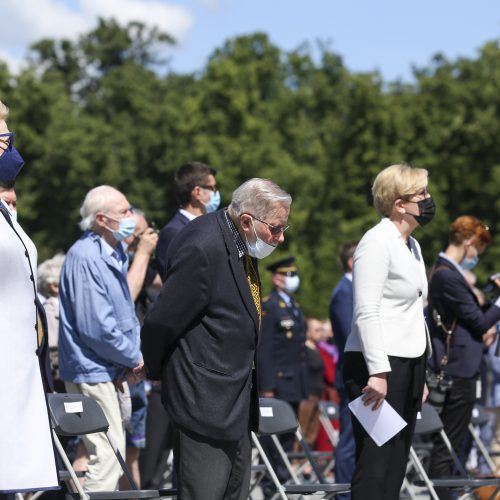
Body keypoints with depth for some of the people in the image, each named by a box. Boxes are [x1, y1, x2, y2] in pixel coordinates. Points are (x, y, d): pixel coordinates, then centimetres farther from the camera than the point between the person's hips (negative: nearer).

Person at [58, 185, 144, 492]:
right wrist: (134, 358, -12)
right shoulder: (85, 257, -19)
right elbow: (96, 326, -23)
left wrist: (137, 351, 3)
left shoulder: (115, 254, 12)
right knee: (108, 455, -13)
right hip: (92, 372, -10)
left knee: (112, 453, 14)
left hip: (115, 372, 10)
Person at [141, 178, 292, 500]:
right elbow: (160, 322, -17)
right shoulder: (203, 249, -23)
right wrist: (155, 372, -2)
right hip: (206, 399, -10)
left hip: (238, 398, 10)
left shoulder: (240, 244, 7)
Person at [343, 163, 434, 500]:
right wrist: (379, 371, -22)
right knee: (375, 466, -12)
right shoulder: (378, 242, -9)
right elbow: (366, 312, -17)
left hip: (409, 364, 9)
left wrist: (420, 375, 19)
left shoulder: (412, 246, 18)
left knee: (396, 466, 6)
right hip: (379, 365, -9)